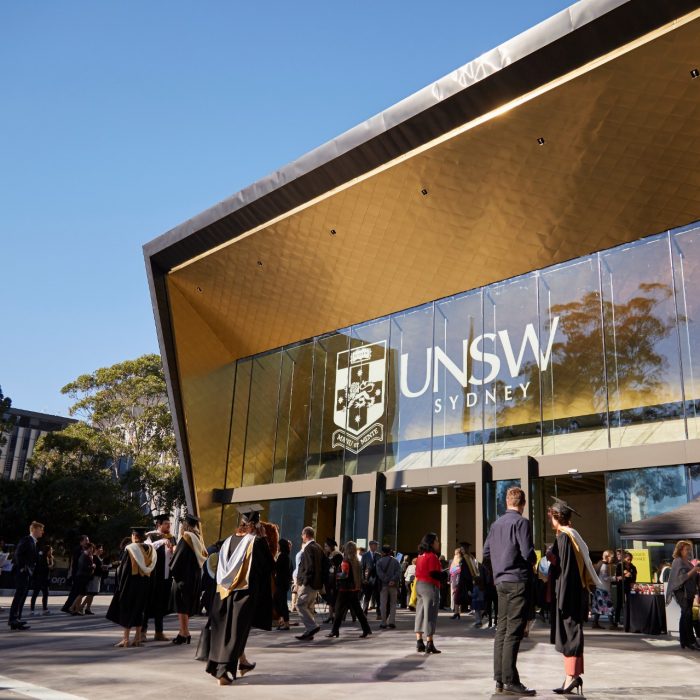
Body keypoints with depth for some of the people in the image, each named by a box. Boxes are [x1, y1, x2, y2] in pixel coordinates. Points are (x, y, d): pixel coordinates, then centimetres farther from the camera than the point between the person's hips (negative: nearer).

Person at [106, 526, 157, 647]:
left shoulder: (129, 549, -11)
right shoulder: (150, 549, 2)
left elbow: (122, 568, -8)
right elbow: (151, 567, 7)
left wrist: (119, 583, 0)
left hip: (131, 582, -5)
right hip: (145, 583, 5)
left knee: (127, 610, 4)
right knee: (139, 609, 14)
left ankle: (125, 639, 1)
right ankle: (138, 638, 13)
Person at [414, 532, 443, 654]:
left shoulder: (420, 556, 12)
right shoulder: (432, 556, -14)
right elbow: (434, 573, -19)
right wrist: (443, 576, -3)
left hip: (419, 584, 9)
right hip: (430, 586, -9)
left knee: (420, 614, 12)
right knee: (430, 615, -4)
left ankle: (419, 643, 16)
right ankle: (429, 645, -2)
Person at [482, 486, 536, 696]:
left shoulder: (496, 524, 12)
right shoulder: (521, 522, -11)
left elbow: (486, 552, 15)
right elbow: (527, 553, -17)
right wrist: (532, 562, 4)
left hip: (500, 581, 7)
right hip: (518, 580, -7)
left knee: (502, 629, 10)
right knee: (514, 632, -6)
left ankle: (500, 680, 13)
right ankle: (510, 681, -6)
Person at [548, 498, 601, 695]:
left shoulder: (564, 537, -15)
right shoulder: (574, 535, 12)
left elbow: (565, 568, -19)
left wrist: (561, 598, -19)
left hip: (568, 592, -9)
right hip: (577, 592, 9)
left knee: (569, 633, -5)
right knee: (571, 633, 12)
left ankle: (572, 676, -2)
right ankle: (574, 675, 16)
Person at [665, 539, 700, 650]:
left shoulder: (688, 562, 16)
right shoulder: (678, 561, -8)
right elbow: (681, 577, -16)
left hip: (689, 592, 8)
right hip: (682, 591, -8)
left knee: (685, 616, 9)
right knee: (688, 614, -15)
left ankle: (684, 641, 13)